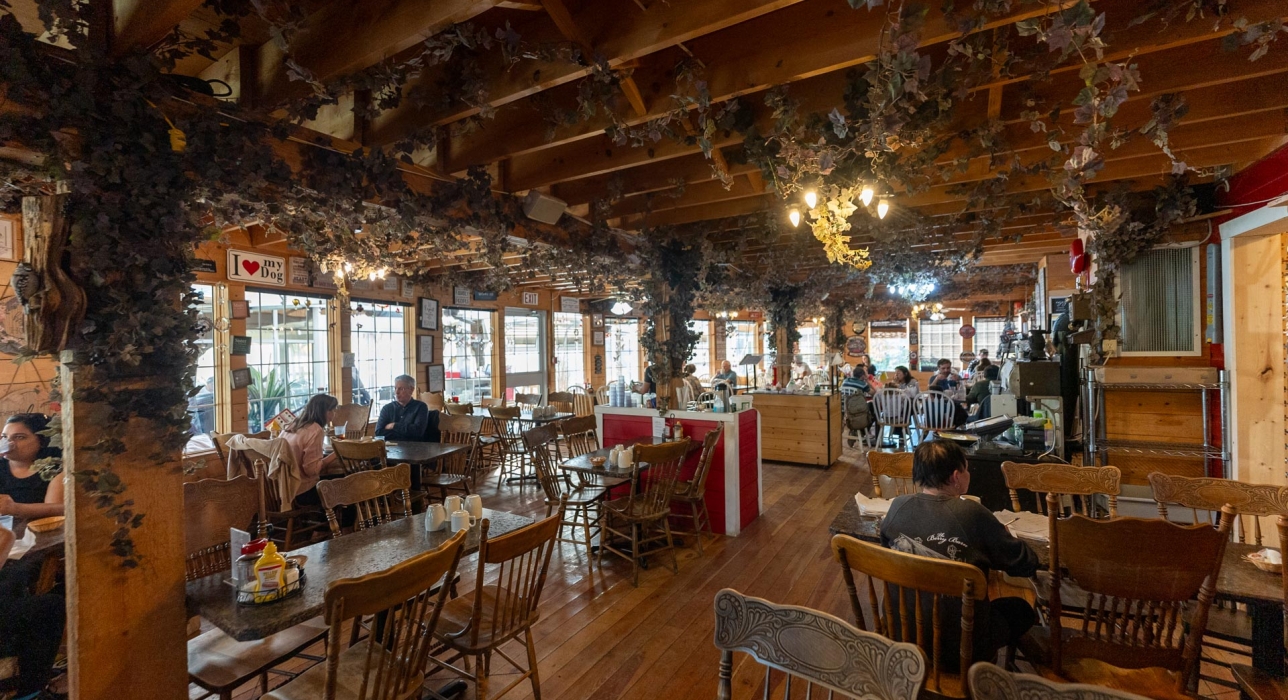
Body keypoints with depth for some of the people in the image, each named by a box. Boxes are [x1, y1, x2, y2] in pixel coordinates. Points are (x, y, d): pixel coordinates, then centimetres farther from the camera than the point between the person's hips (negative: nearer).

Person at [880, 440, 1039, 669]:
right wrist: (1003, 536, 13)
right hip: (959, 648, -5)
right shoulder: (971, 513, -21)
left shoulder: (898, 506, -9)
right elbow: (1026, 565, -9)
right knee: (1022, 608, 25)